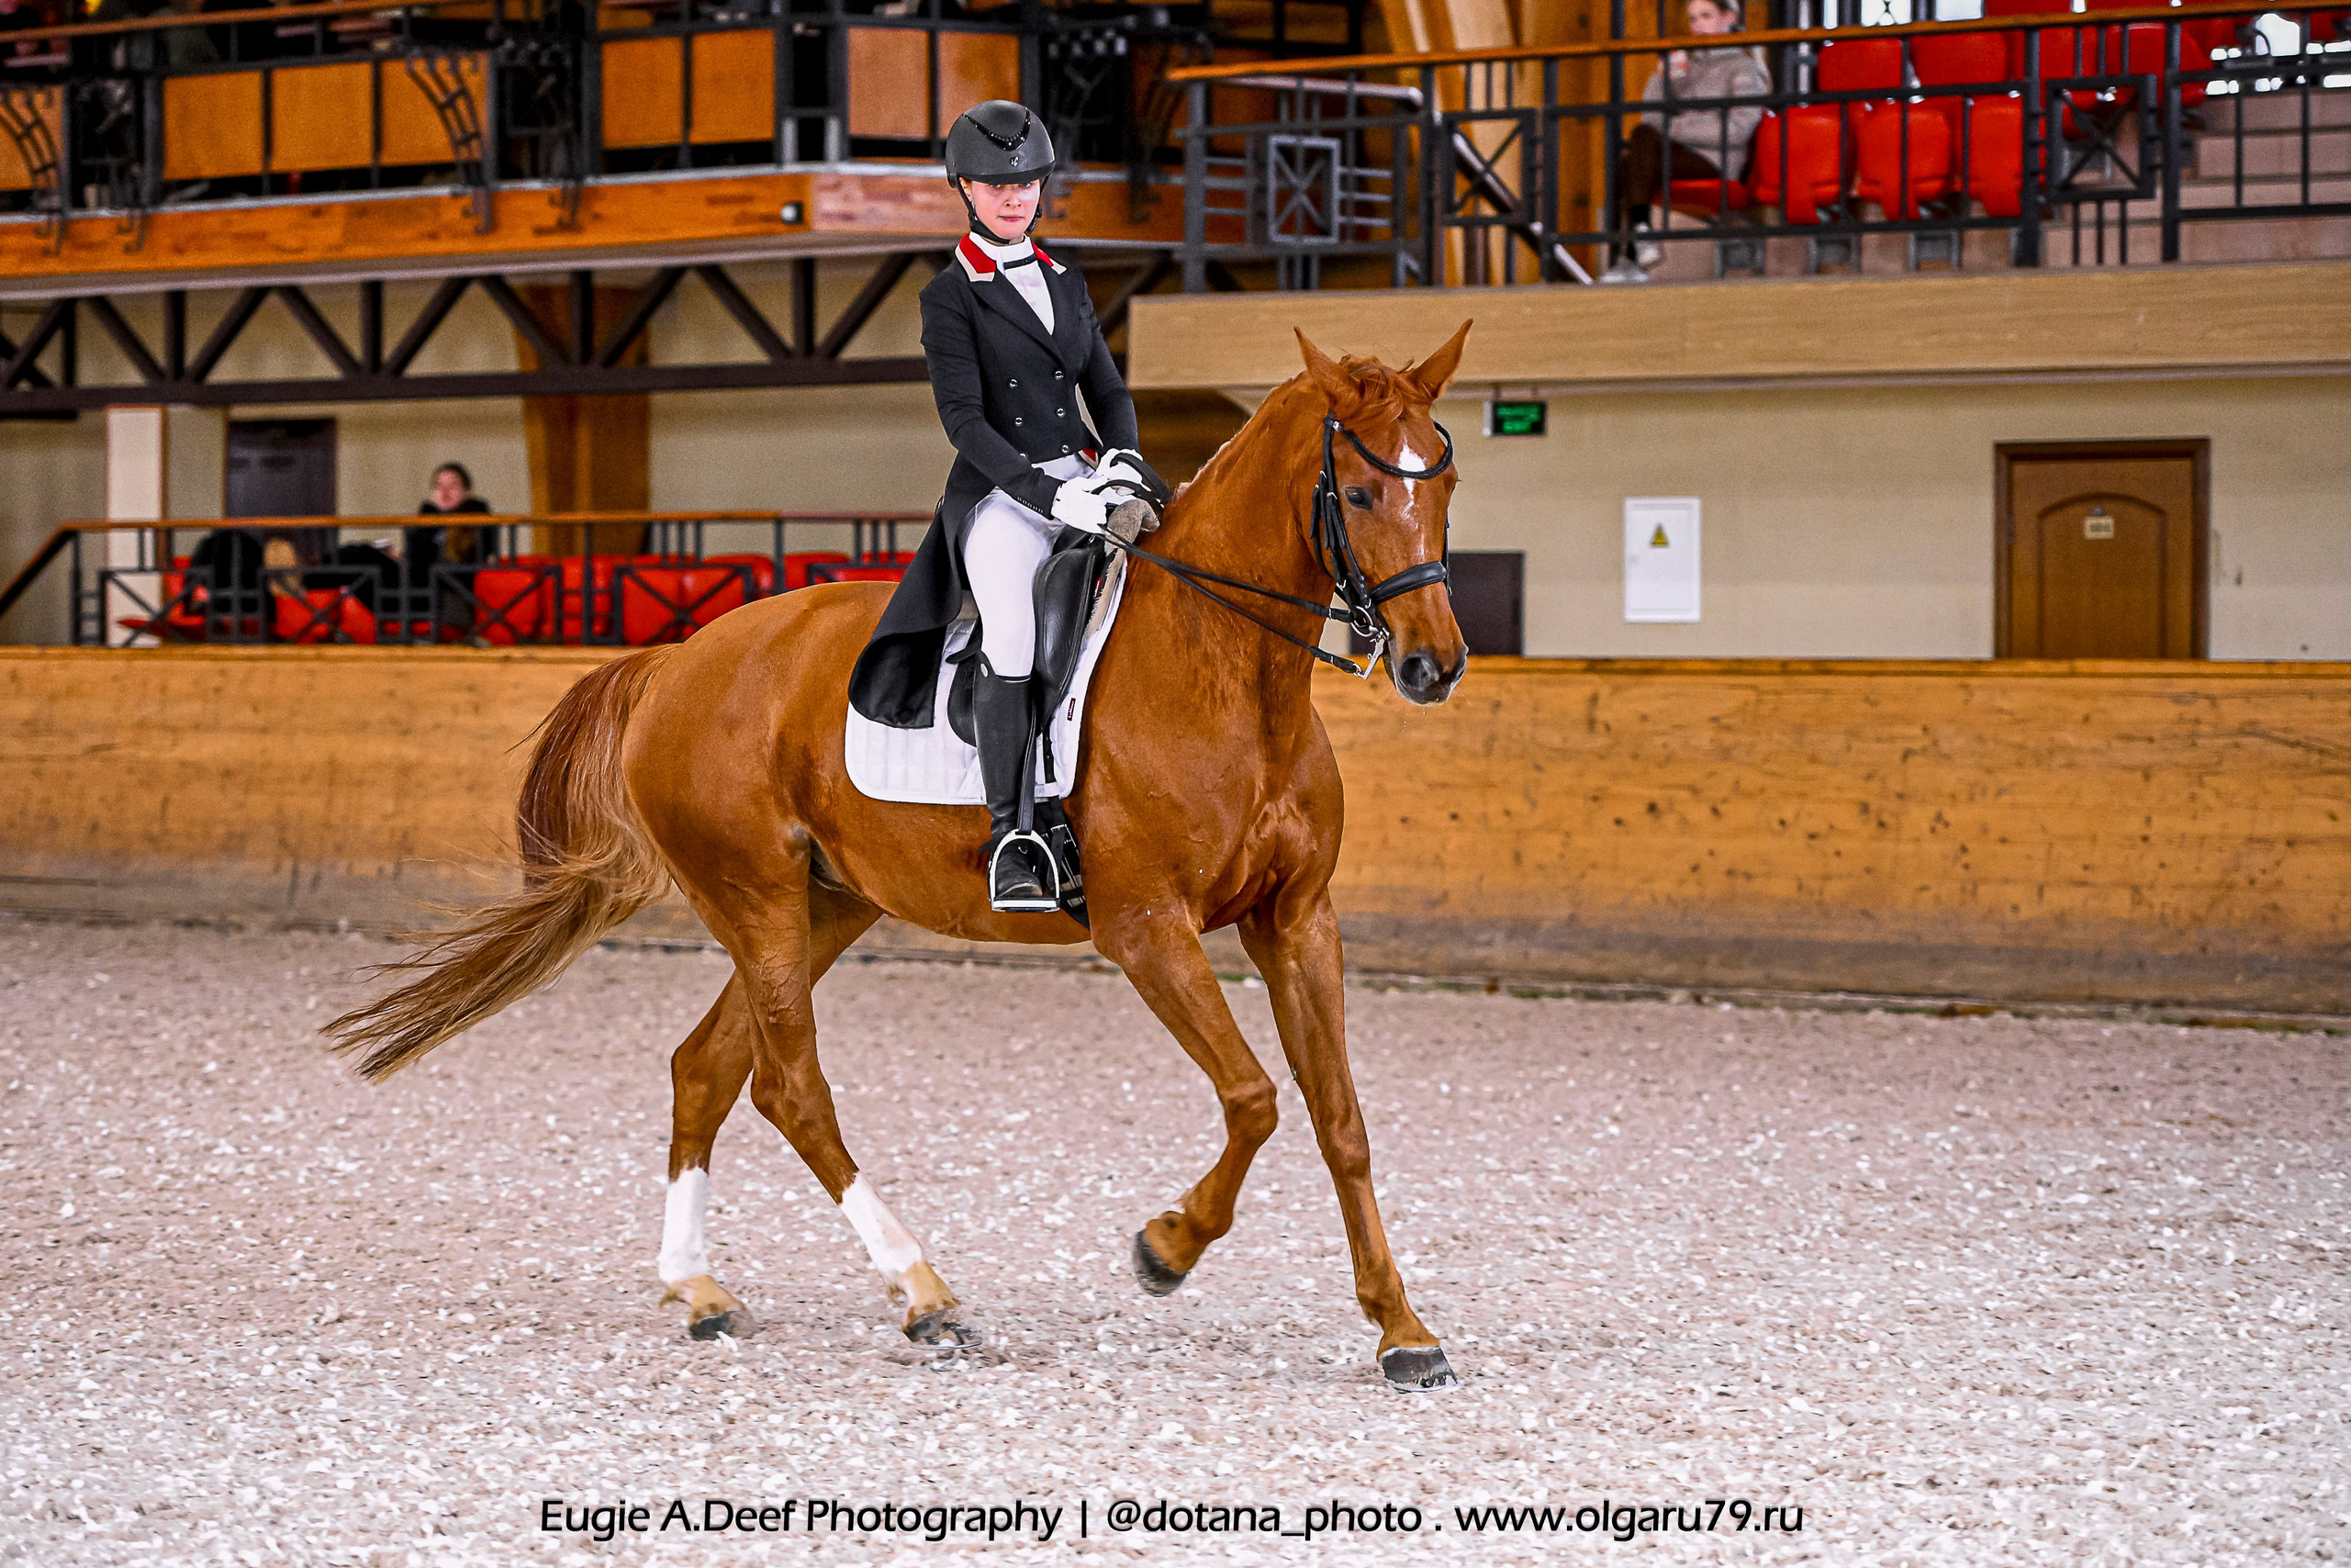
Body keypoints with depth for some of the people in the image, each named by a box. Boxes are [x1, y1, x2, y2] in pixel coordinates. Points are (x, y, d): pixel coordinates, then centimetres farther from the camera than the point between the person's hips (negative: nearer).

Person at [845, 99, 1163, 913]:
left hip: (1083, 476, 6)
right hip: (1000, 493, -6)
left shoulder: (1067, 282, 17)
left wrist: (1121, 456, -5)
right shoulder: (949, 297, 1)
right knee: (1014, 639, -29)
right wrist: (1046, 494, -20)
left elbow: (1108, 390, 18)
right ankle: (1010, 843, -24)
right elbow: (963, 417, -9)